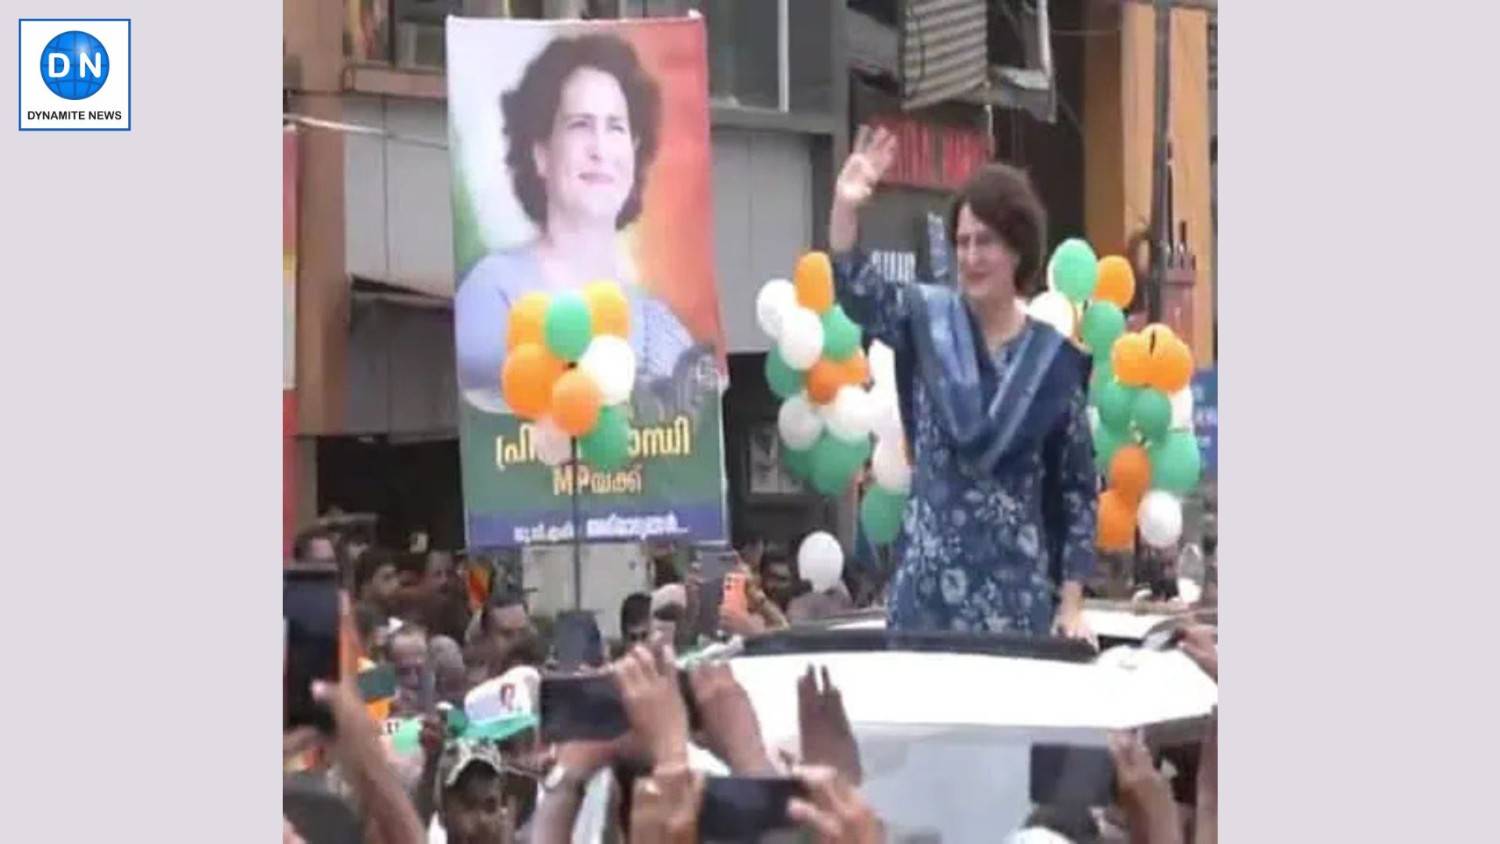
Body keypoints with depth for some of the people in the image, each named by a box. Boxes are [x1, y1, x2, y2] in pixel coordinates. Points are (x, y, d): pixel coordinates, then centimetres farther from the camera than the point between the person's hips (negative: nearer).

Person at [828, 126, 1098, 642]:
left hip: (1019, 589, 0)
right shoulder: (927, 321, 4)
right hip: (928, 583, 0)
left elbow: (1078, 488, 5)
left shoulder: (1054, 359, 2)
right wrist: (845, 208, -31)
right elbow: (858, 294, -14)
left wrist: (1071, 604, 1)